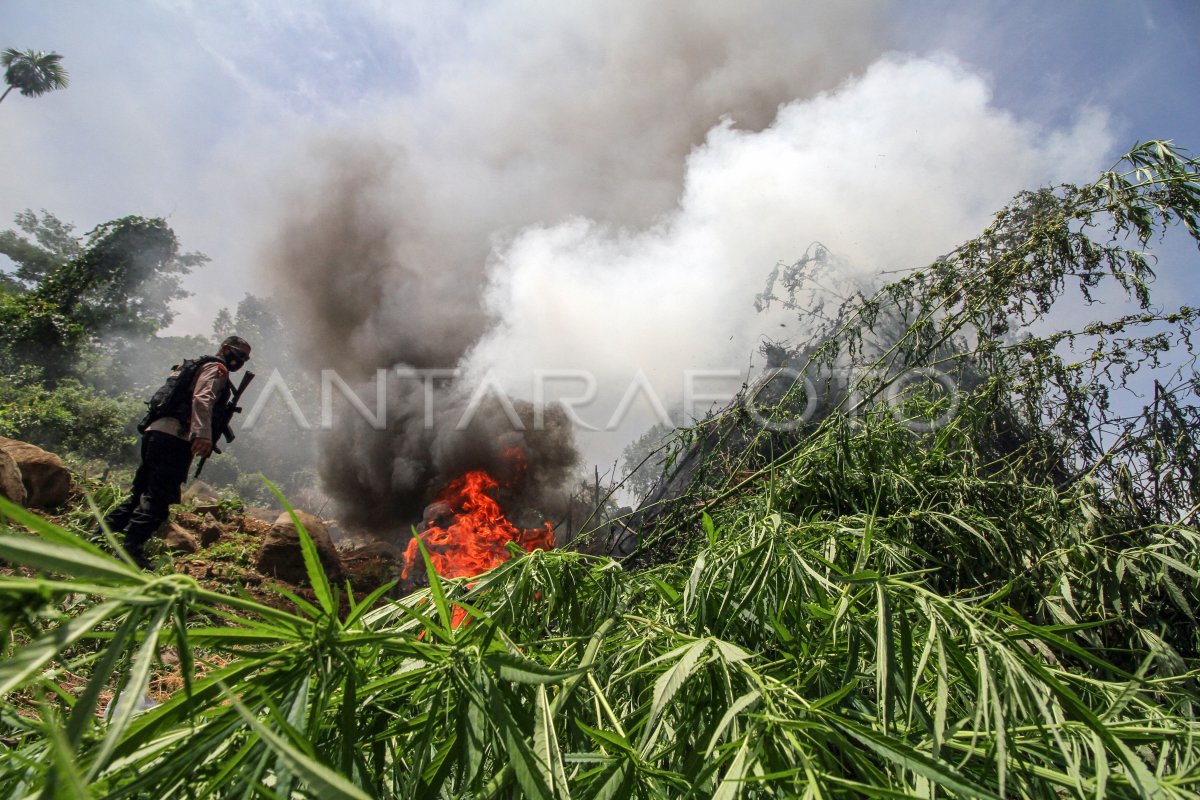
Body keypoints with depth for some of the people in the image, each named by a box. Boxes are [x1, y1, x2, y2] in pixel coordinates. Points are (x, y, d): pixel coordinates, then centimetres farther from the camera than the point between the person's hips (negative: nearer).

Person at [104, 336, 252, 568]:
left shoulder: (199, 367, 32)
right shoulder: (217, 368, 1)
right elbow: (202, 399, -18)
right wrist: (203, 434, -32)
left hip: (155, 432, 10)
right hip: (174, 437, -10)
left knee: (141, 493, 14)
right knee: (158, 497, -11)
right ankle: (131, 549, -15)